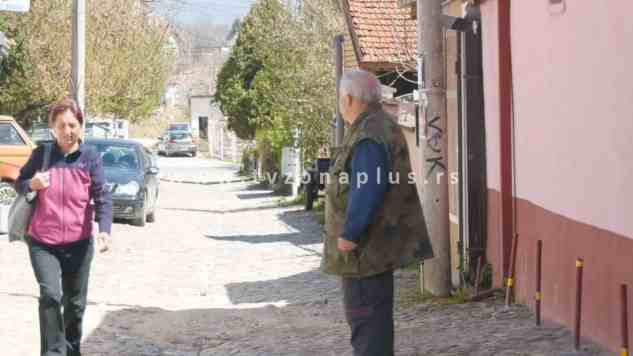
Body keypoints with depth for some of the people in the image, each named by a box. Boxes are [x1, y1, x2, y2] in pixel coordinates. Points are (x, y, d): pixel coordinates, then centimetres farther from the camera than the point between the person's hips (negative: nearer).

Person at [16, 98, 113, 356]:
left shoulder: (90, 158, -3)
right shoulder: (41, 154, -1)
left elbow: (103, 198, -9)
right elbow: (19, 184, 10)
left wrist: (104, 230, -26)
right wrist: (32, 184, -14)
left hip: (79, 243, 1)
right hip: (42, 242, -1)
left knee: (75, 302, 12)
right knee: (50, 295, -19)